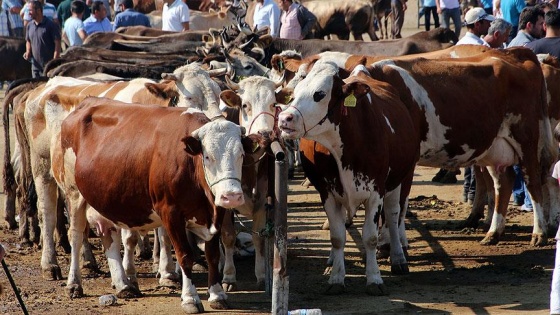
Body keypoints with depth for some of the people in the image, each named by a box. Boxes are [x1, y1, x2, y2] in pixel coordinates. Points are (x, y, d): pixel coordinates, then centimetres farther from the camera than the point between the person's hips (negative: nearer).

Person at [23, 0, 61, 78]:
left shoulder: (51, 25, -10)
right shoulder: (30, 26, 9)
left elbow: (57, 44, -11)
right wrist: (28, 52, 2)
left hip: (49, 65, -6)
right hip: (35, 65, 6)